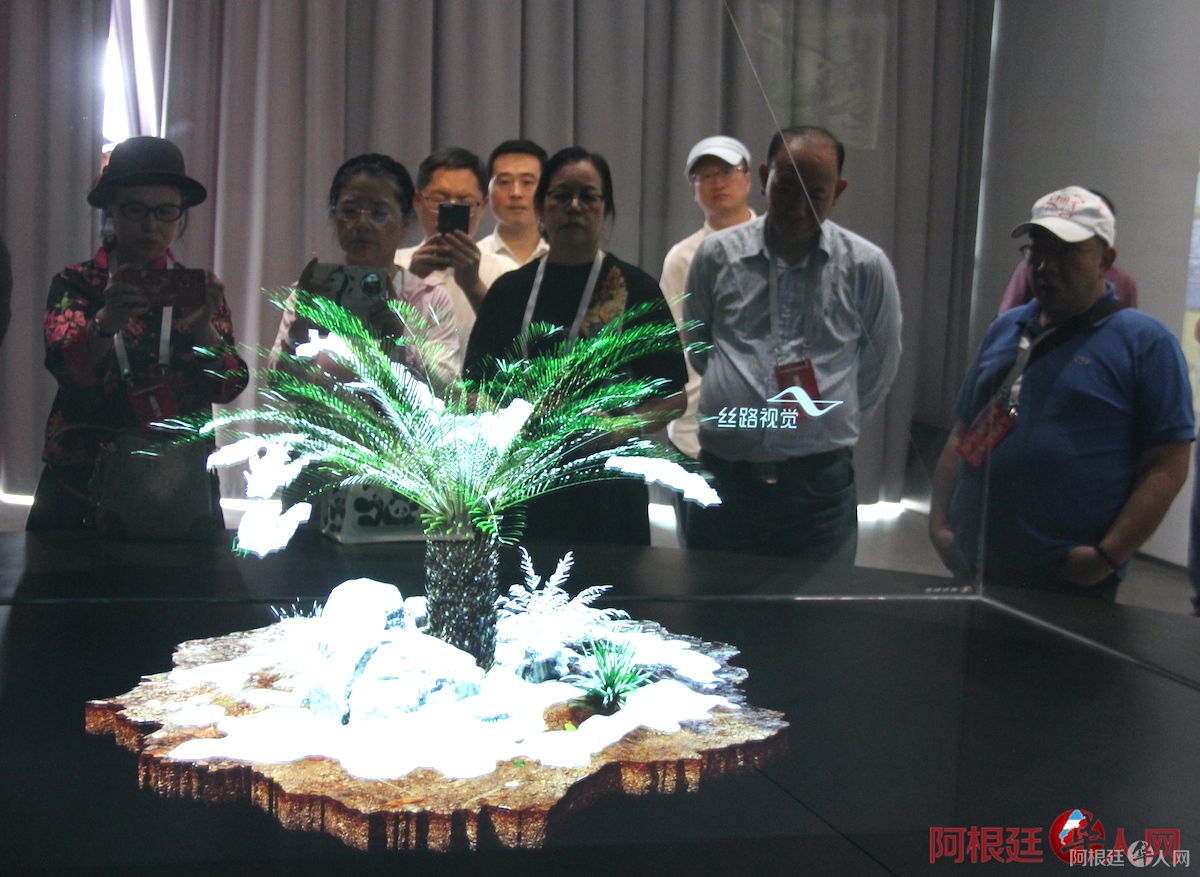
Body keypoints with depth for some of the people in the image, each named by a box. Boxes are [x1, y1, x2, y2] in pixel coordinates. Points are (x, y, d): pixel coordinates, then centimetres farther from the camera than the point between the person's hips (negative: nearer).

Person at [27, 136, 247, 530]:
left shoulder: (195, 289, 5)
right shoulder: (76, 285, 2)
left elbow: (228, 387, -9)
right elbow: (66, 366, -17)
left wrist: (203, 325, -28)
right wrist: (109, 319, -37)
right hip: (80, 488, -1)